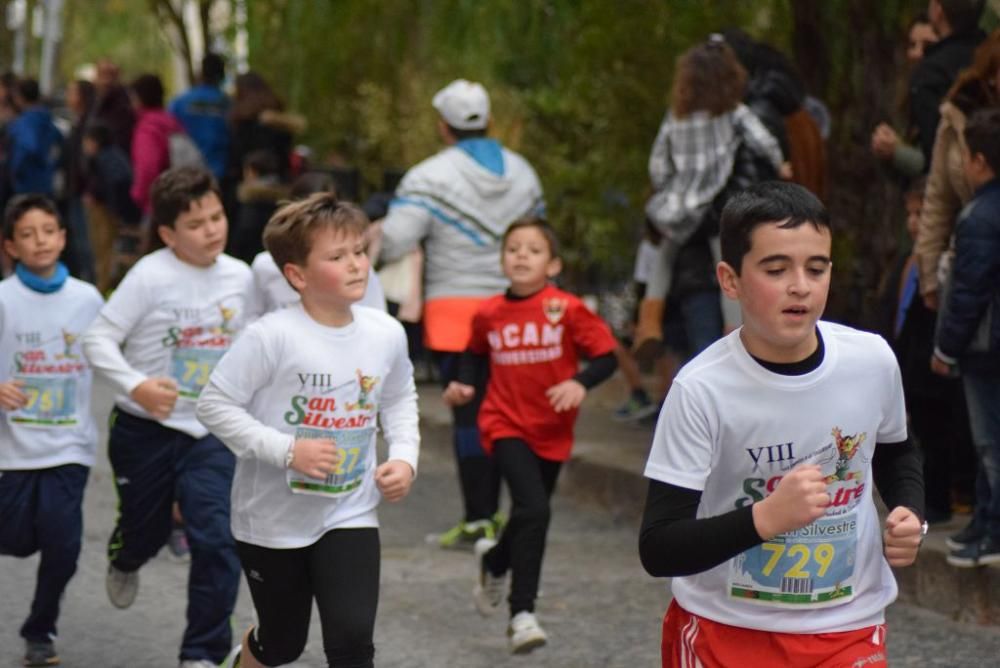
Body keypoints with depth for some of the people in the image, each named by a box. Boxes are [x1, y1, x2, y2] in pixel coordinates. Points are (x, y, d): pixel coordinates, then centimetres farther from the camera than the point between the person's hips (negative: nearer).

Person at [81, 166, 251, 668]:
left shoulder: (239, 276, -1)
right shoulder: (151, 276, -17)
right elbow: (98, 339, -18)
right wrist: (135, 386, -32)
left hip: (210, 434, 3)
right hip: (145, 430, -2)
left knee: (217, 541, -12)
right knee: (147, 528, 15)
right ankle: (124, 561, 56)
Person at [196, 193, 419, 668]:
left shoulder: (386, 334, -5)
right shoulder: (273, 336, -20)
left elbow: (400, 400, 14)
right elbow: (215, 404, -17)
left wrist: (404, 456, -3)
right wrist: (287, 450, -24)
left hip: (350, 515, 3)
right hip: (272, 517, -2)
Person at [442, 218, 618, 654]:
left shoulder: (566, 310, -10)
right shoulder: (488, 314, -1)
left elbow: (607, 355, -10)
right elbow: (476, 353, 18)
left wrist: (581, 383, -27)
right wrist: (464, 383, 1)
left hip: (551, 431, 1)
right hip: (506, 426, -1)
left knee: (530, 515, 15)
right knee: (534, 510, -21)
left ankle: (494, 560, 51)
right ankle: (522, 614, -14)